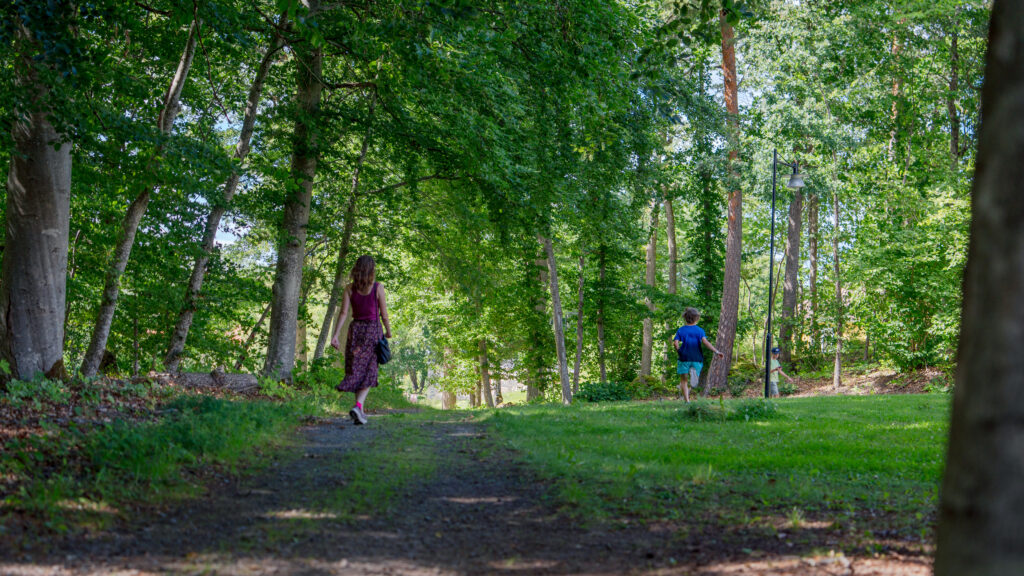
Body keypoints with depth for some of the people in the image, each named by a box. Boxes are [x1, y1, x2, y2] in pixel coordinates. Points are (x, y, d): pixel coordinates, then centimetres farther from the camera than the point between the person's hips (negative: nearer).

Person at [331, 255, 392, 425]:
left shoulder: (349, 289, 1)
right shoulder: (378, 288, -5)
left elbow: (344, 313, -5)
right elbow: (384, 314, -3)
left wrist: (335, 335, -7)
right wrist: (388, 331, 13)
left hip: (356, 329, 3)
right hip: (373, 329, -3)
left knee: (356, 370, 11)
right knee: (368, 372, -1)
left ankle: (360, 411, 13)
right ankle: (358, 406, -22)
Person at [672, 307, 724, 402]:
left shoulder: (681, 330, 4)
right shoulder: (699, 330, 3)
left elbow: (675, 343, -8)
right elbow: (705, 342, -13)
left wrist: (679, 352, 7)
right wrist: (716, 351, -17)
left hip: (684, 358, 0)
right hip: (697, 358, 0)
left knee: (683, 380, 9)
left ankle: (687, 400, -5)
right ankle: (694, 372, -26)